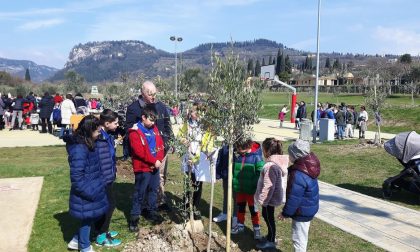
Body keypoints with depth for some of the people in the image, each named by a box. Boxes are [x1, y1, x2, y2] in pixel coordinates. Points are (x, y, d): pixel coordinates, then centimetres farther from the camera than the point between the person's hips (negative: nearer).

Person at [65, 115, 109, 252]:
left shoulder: (87, 144, 4)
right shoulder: (79, 149, -27)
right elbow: (76, 177, -26)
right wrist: (89, 192, -21)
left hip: (92, 189, 9)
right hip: (86, 194, -9)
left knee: (91, 217, 21)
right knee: (87, 219, 10)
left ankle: (76, 241, 38)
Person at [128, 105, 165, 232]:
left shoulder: (154, 129, 9)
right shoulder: (135, 132, -14)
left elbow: (160, 145, 9)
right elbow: (139, 151, -20)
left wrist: (159, 160, -8)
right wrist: (154, 161, -17)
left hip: (155, 166, 7)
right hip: (142, 168, -7)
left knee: (154, 190, 17)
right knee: (139, 193, 0)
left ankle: (152, 212, 32)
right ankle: (134, 217, 9)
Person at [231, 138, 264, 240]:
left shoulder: (256, 156, -18)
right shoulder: (238, 156, -3)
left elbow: (260, 173, -16)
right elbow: (234, 170, 9)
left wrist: (256, 186, -19)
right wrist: (234, 183, 5)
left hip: (251, 189, -5)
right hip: (239, 188, 5)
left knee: (253, 208, 7)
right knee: (240, 207, 18)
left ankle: (256, 228, 20)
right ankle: (240, 225, 34)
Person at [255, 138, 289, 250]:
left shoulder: (270, 166, -29)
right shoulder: (281, 162, 2)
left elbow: (268, 186, -27)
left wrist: (263, 200, -16)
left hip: (270, 198, -9)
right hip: (276, 195, 9)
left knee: (268, 217, 7)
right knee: (267, 216, 23)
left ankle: (271, 242, 23)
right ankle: (270, 236, 39)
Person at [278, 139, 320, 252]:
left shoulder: (299, 175, -32)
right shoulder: (307, 166, -2)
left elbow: (294, 198, -25)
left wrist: (285, 213, -13)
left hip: (302, 211, -9)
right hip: (308, 208, 9)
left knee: (298, 237, 6)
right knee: (302, 236, 24)